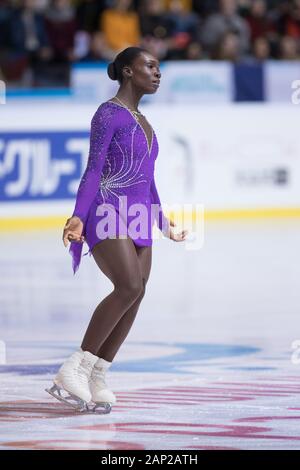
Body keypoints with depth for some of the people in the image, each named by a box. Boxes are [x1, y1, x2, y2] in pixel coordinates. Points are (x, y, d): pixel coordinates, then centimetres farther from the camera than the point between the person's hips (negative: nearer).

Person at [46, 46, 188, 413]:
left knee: (134, 298, -4)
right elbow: (94, 169, -13)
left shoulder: (142, 122, 21)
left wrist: (164, 225, 31)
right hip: (107, 214, -9)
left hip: (138, 221, 9)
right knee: (130, 288, -25)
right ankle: (76, 368, -22)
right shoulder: (108, 114, -5)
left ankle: (96, 380, 1)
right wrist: (78, 217, -23)